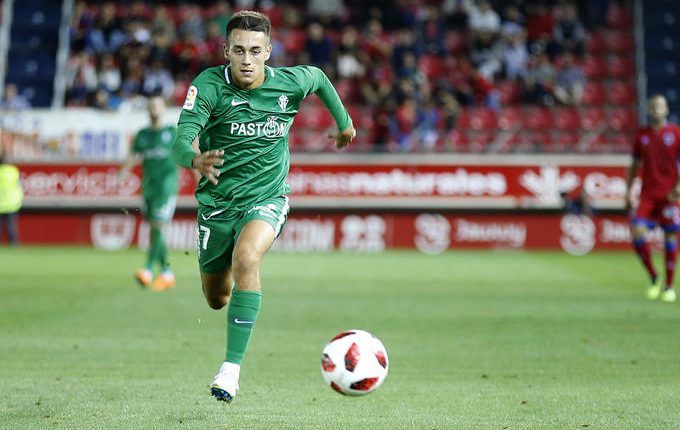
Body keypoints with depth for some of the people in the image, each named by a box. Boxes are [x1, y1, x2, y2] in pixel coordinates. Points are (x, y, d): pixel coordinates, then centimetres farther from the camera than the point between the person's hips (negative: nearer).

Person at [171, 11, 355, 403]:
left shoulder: (290, 83, -12)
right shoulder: (209, 85, -19)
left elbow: (319, 78, 13)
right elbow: (181, 142, -30)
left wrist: (344, 121, 25)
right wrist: (195, 159, -53)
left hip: (267, 197, -1)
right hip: (217, 200, 1)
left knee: (246, 259, -32)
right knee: (216, 298, 14)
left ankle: (232, 367, -28)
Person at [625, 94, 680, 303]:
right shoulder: (641, 135, 9)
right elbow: (635, 164, 17)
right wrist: (628, 191, 12)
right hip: (647, 194, 2)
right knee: (637, 232, -14)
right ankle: (653, 278, 5)